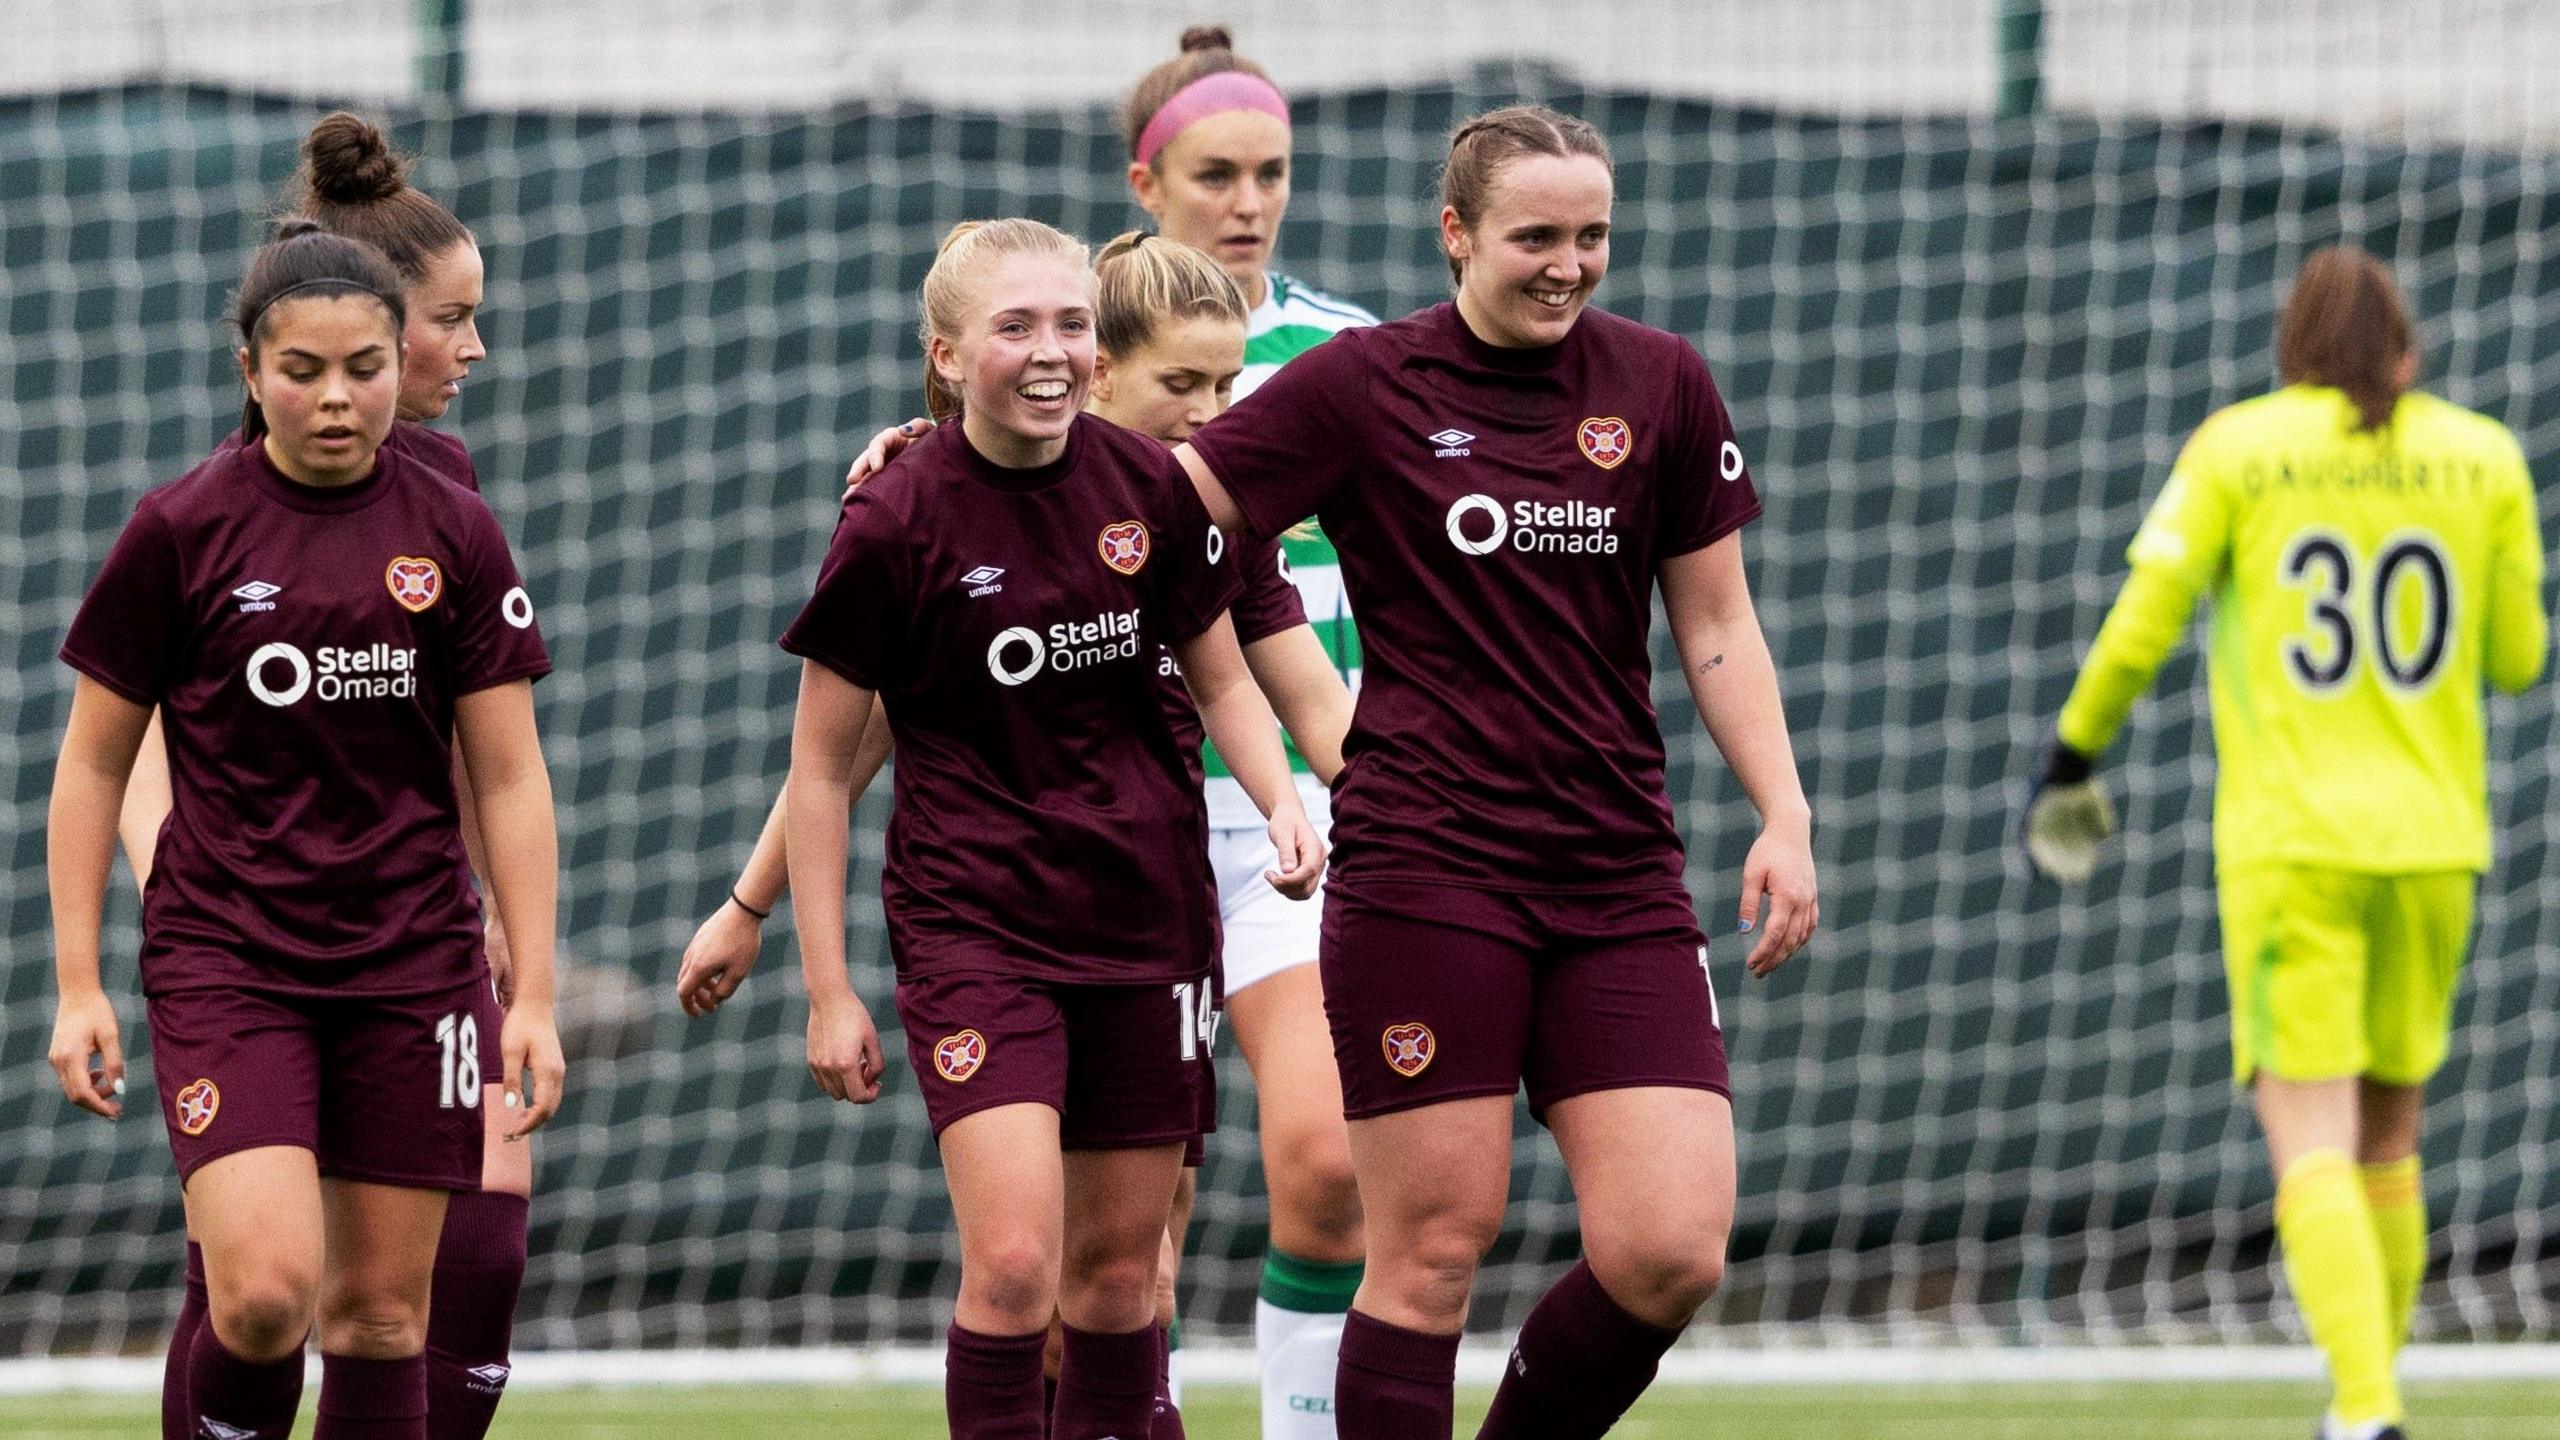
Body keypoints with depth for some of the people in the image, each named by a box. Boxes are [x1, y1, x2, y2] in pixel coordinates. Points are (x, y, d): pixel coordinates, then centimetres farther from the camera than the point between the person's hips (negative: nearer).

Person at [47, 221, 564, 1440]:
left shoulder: (456, 536, 3)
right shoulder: (179, 531, -3)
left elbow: (510, 779, 6)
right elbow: (94, 764, 3)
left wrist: (534, 995, 2)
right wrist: (78, 985, -1)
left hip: (412, 963, 2)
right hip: (224, 959, -2)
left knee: (380, 1309, 3)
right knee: (263, 1290, -19)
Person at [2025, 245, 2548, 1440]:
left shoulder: (2236, 449, -1)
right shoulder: (2483, 458, 5)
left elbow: (2138, 630, -1)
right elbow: (2518, 659, 10)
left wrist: (2071, 759, 13)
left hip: (2290, 842, -3)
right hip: (2434, 841, 3)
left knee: (2310, 1141, -8)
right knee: (2388, 1140, 16)